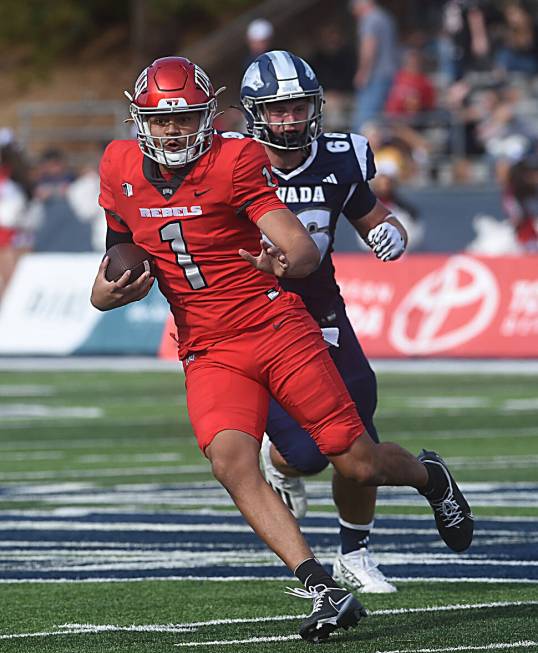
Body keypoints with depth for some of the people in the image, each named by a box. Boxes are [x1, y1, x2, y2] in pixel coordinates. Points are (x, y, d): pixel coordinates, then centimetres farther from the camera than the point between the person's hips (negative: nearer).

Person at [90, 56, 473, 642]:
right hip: (208, 353, 3)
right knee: (231, 461, -25)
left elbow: (306, 251, -16)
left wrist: (285, 261, -40)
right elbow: (121, 242, 20)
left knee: (359, 465, 0)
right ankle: (322, 589, -26)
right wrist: (109, 291, -2)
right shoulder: (121, 170, 2)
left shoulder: (236, 162, -11)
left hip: (278, 327, -3)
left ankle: (428, 475, 36)